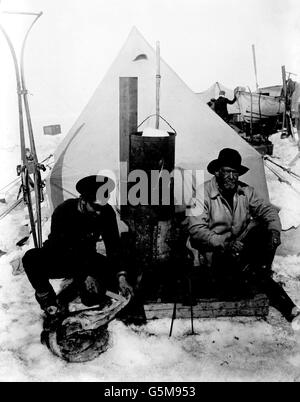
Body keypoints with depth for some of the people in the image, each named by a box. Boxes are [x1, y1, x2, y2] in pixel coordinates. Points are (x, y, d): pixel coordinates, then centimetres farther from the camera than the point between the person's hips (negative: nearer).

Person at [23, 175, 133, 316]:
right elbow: (62, 249, -25)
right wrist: (85, 275, -30)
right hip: (57, 256, -2)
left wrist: (121, 277, -25)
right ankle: (44, 294, -6)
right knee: (31, 258, -34)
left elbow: (113, 246, -14)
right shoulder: (63, 212, -26)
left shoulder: (106, 212, -16)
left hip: (85, 257, 3)